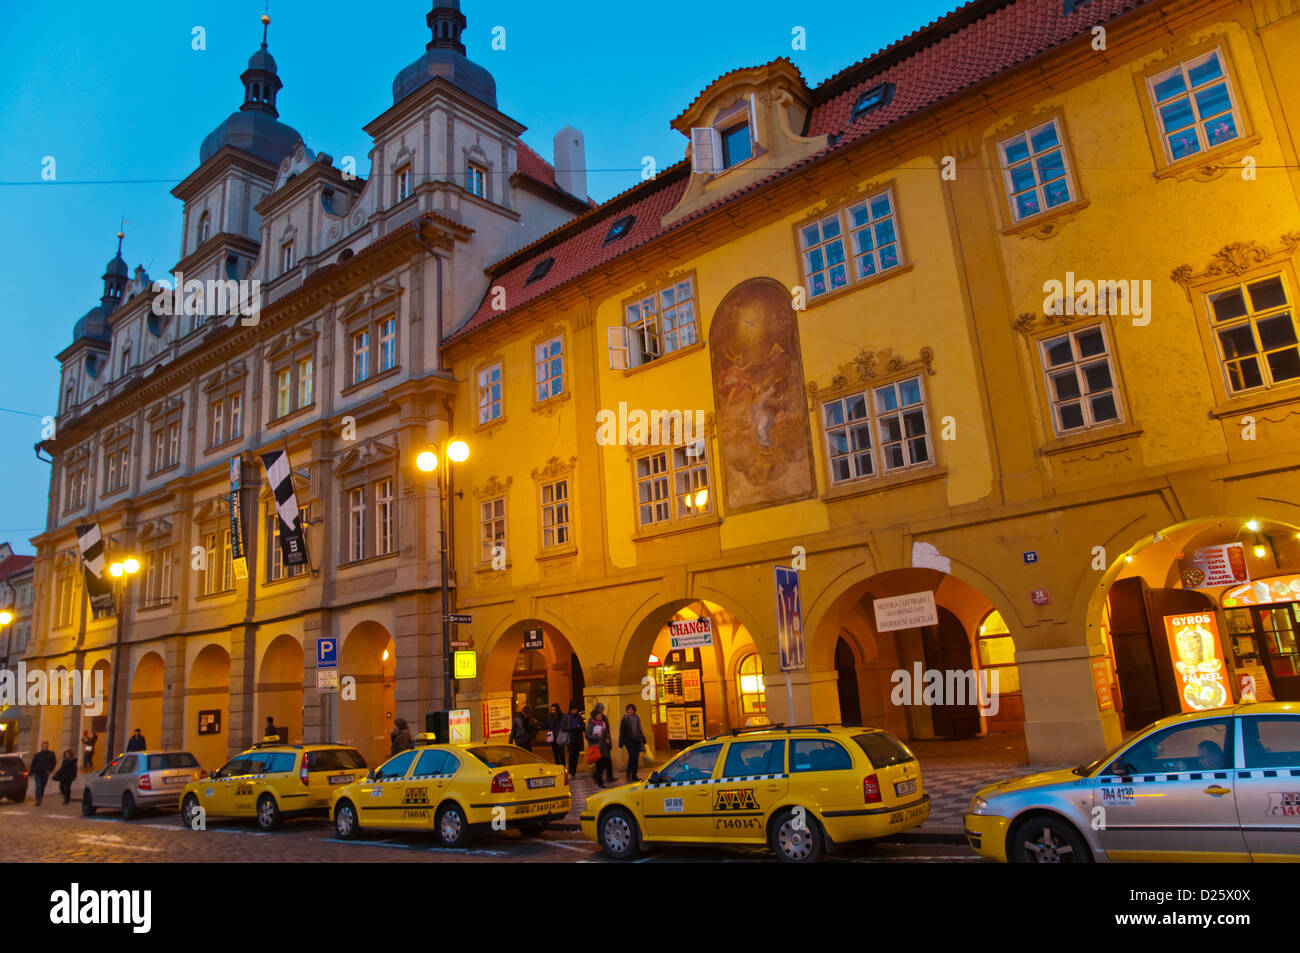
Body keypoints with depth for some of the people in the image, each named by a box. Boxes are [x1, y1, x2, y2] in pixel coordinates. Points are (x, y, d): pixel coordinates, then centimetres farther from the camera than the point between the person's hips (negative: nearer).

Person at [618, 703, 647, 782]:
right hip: (629, 741, -5)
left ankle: (634, 776, 11)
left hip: (637, 740, 5)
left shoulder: (637, 718, 11)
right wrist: (621, 743, -6)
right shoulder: (625, 719, -3)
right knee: (632, 756, -18)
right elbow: (622, 731, -2)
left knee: (636, 757, 3)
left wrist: (643, 739, 21)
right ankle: (629, 774, -8)